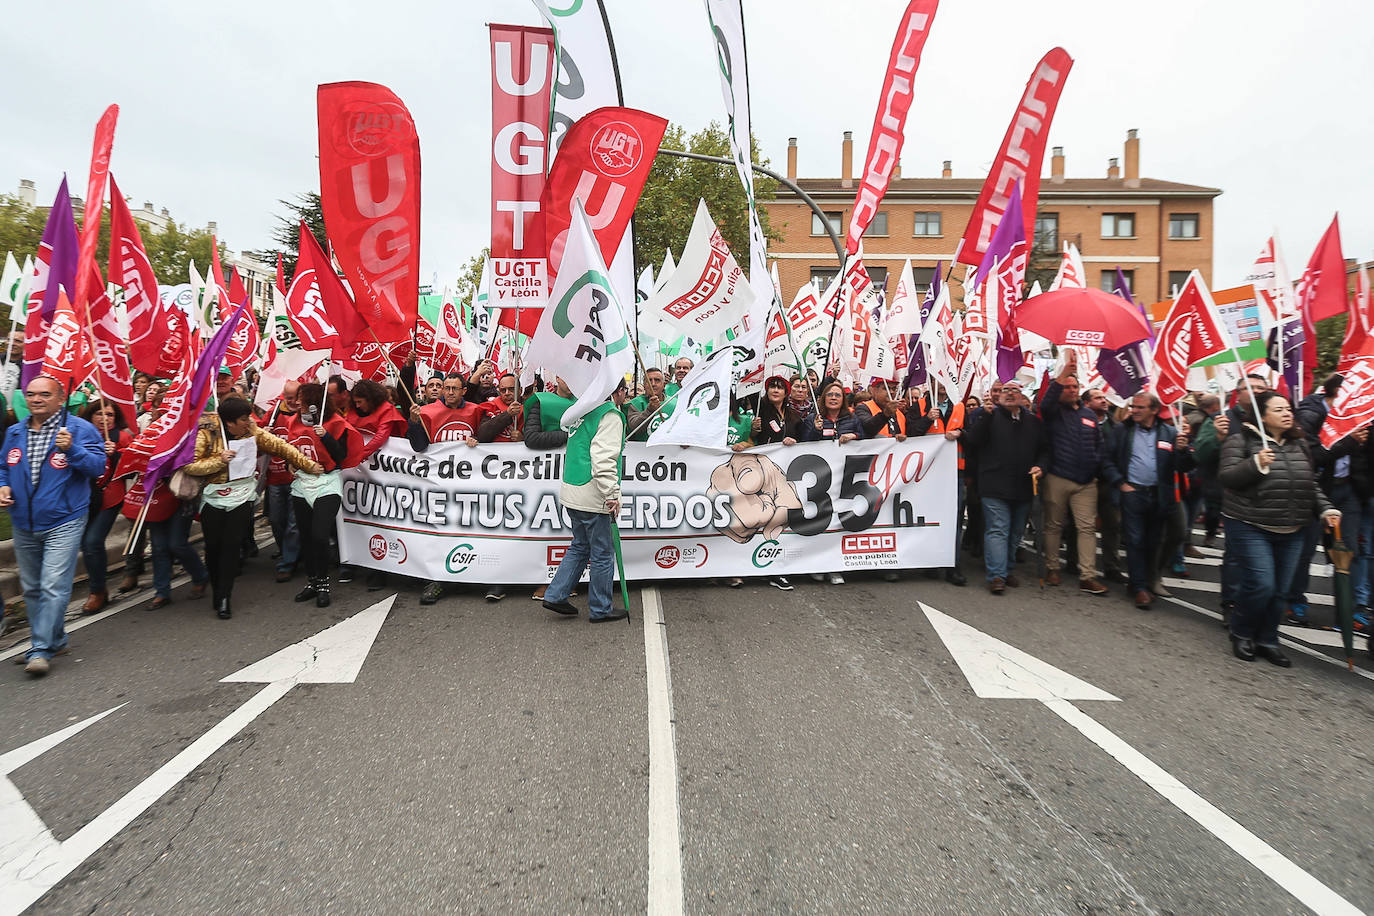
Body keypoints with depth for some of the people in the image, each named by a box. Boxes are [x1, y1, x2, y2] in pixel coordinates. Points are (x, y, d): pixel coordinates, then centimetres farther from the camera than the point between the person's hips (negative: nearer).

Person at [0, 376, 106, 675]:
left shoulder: (80, 429, -6)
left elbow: (98, 466, -14)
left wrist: (72, 449, -28)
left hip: (63, 524, -6)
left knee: (53, 587, -12)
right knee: (31, 588, 15)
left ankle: (40, 650, -6)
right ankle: (54, 640, 29)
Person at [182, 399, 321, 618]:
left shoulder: (254, 433, 2)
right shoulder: (207, 435, -6)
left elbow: (281, 447, 7)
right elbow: (189, 465, -9)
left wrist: (309, 466, 6)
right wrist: (219, 461, -20)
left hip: (242, 498, 1)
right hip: (213, 498, 0)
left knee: (231, 546, -6)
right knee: (213, 546, 6)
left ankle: (223, 599, 2)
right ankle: (216, 589, 29)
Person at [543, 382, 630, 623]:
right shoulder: (611, 415, -12)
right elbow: (604, 458, -23)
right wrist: (612, 495, -20)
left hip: (571, 492, 9)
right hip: (592, 497, -9)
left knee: (580, 546, 21)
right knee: (603, 554, 3)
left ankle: (556, 595, 20)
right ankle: (601, 609, 13)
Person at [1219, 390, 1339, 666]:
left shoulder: (1300, 444, 13)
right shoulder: (1241, 440, -6)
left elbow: (1311, 485, 20)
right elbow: (1226, 477, -13)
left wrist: (1326, 509, 8)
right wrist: (1256, 464, -25)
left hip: (1291, 532, 6)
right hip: (1250, 527, -6)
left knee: (1279, 589, 8)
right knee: (1261, 583, -13)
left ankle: (1267, 641, 23)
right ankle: (1241, 635, 10)